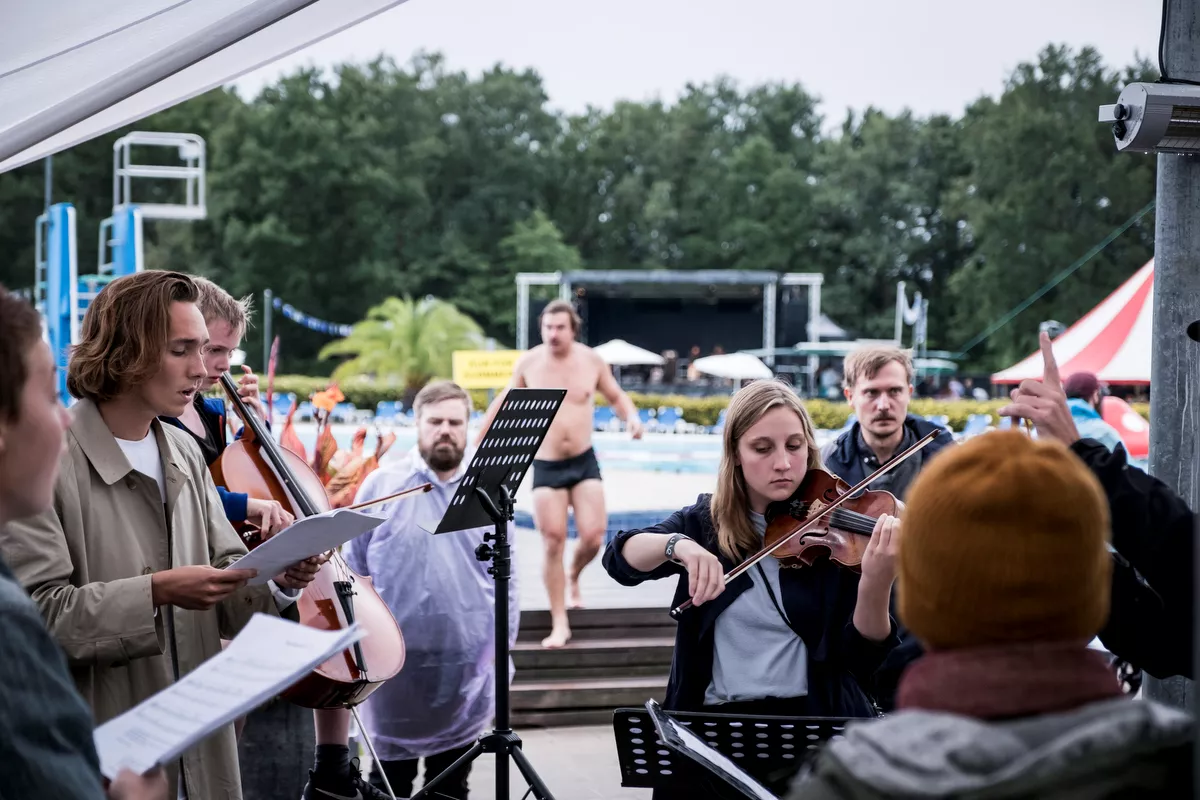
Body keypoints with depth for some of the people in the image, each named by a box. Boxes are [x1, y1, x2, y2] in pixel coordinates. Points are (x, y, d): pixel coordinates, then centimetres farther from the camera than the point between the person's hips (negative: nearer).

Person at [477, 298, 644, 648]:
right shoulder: (528, 363, -4)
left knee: (593, 536, -8)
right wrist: (479, 442, 11)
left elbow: (617, 397, 13)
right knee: (554, 542, -3)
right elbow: (504, 403, 11)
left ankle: (574, 577, 29)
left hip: (585, 461, 1)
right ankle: (559, 625, 8)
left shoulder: (591, 360, -2)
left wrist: (631, 417, -9)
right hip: (546, 466, -1)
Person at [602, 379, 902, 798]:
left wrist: (876, 584, -25)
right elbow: (621, 559, -9)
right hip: (715, 721, 1)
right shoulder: (705, 522, 6)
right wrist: (677, 545, -29)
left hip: (813, 721, -1)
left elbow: (861, 658, -6)